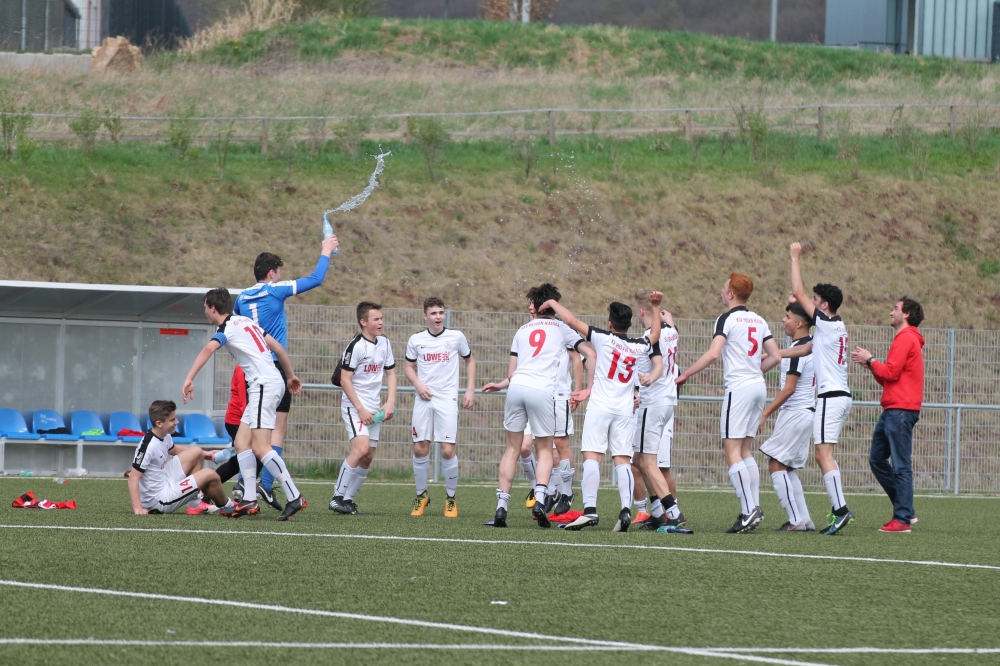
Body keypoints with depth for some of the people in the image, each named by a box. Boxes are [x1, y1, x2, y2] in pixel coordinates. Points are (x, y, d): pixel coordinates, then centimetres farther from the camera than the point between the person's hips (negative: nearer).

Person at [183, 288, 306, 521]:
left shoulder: (228, 328, -7)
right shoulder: (246, 322, 19)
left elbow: (209, 349, -27)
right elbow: (277, 346, 24)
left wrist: (189, 379, -35)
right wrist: (291, 375, 35)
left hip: (265, 385, -10)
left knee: (260, 447, -15)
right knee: (241, 442, 8)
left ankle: (294, 498, -19)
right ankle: (249, 501, 3)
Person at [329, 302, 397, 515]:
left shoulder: (384, 343, 8)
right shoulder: (356, 346, -15)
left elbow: (390, 373, 17)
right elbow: (345, 380, -15)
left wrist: (390, 402, 3)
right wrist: (361, 409, -17)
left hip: (374, 409, 8)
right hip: (354, 405, -8)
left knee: (368, 457, 4)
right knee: (361, 448, -22)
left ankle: (349, 499, 13)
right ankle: (338, 497, -16)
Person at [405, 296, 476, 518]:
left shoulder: (456, 337, 1)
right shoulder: (416, 340, 4)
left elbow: (469, 360, 15)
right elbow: (410, 367, 14)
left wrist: (471, 390, 7)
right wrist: (418, 384, -6)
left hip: (447, 399, -2)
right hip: (423, 400, 2)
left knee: (447, 450, -9)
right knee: (420, 449, 0)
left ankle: (450, 498, 5)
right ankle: (421, 495, 17)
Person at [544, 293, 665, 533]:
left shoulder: (603, 339, -3)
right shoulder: (639, 346, 9)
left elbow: (571, 321, 0)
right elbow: (655, 335, 33)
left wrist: (553, 304, 15)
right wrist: (656, 308, 40)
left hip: (600, 406, -4)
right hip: (625, 411, 4)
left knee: (592, 457, -10)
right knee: (623, 460, 1)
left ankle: (590, 510, -22)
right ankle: (626, 510, -14)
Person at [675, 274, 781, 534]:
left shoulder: (727, 319, -7)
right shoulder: (759, 321, 14)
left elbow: (713, 353, -20)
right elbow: (776, 356, 13)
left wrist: (685, 374, -13)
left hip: (739, 387, -8)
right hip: (758, 386, 8)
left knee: (732, 451, -8)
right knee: (745, 450, 15)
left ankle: (748, 511, -18)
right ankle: (754, 507, 8)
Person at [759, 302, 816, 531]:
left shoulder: (798, 350, -17)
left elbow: (789, 389, -19)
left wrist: (766, 413, -16)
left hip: (794, 414, -10)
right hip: (806, 413, 10)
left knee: (776, 465, -7)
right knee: (787, 469, 14)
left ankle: (796, 520, -11)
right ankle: (805, 520, 11)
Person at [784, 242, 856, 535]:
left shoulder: (827, 324, -10)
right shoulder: (836, 327, 16)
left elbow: (798, 293, -9)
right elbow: (807, 348, 28)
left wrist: (795, 258, -1)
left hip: (831, 397, -10)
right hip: (840, 395, 10)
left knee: (824, 454, -13)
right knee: (823, 455, 11)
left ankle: (840, 509, -20)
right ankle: (839, 510, 8)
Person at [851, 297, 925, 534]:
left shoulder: (906, 339, -9)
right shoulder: (905, 339, 23)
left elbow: (891, 373, -16)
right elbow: (888, 379, 24)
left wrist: (871, 360, -3)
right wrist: (870, 364, 12)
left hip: (901, 410, -11)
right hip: (892, 410, 11)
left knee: (900, 465, -10)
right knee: (877, 459, 12)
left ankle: (902, 519, -10)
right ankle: (904, 510, 13)